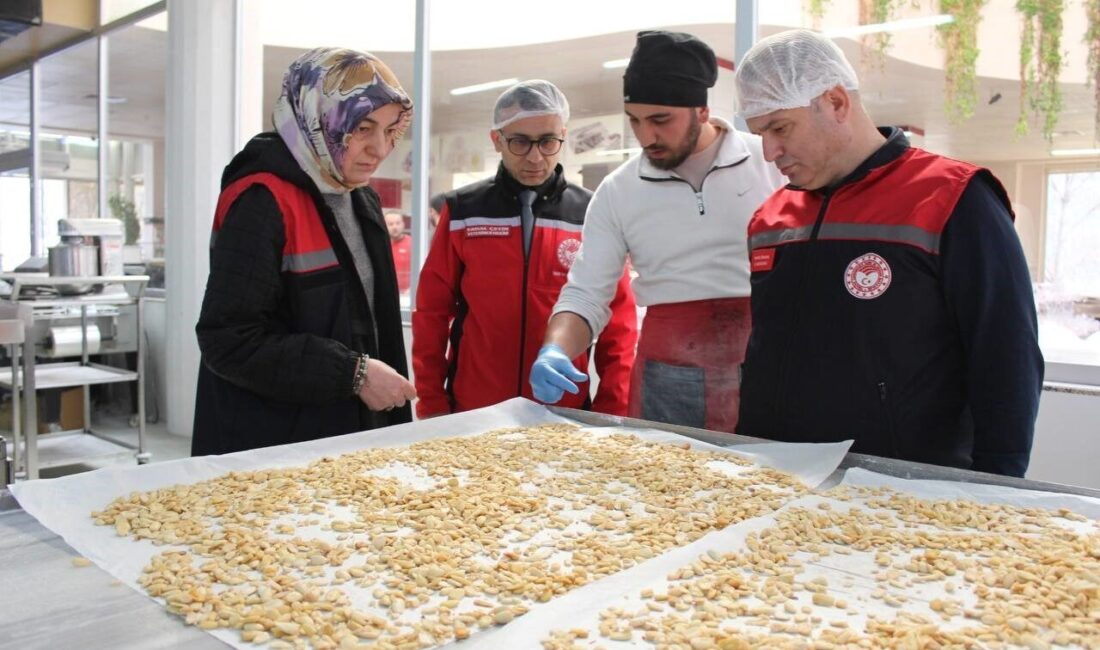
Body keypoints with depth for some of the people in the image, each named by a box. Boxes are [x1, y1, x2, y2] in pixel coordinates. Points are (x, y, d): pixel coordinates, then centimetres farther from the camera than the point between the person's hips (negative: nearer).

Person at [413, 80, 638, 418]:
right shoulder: (462, 212, 0)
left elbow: (617, 323, 1)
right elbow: (432, 312, 2)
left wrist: (612, 410, -3)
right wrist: (431, 402, 0)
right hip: (472, 411, 0)